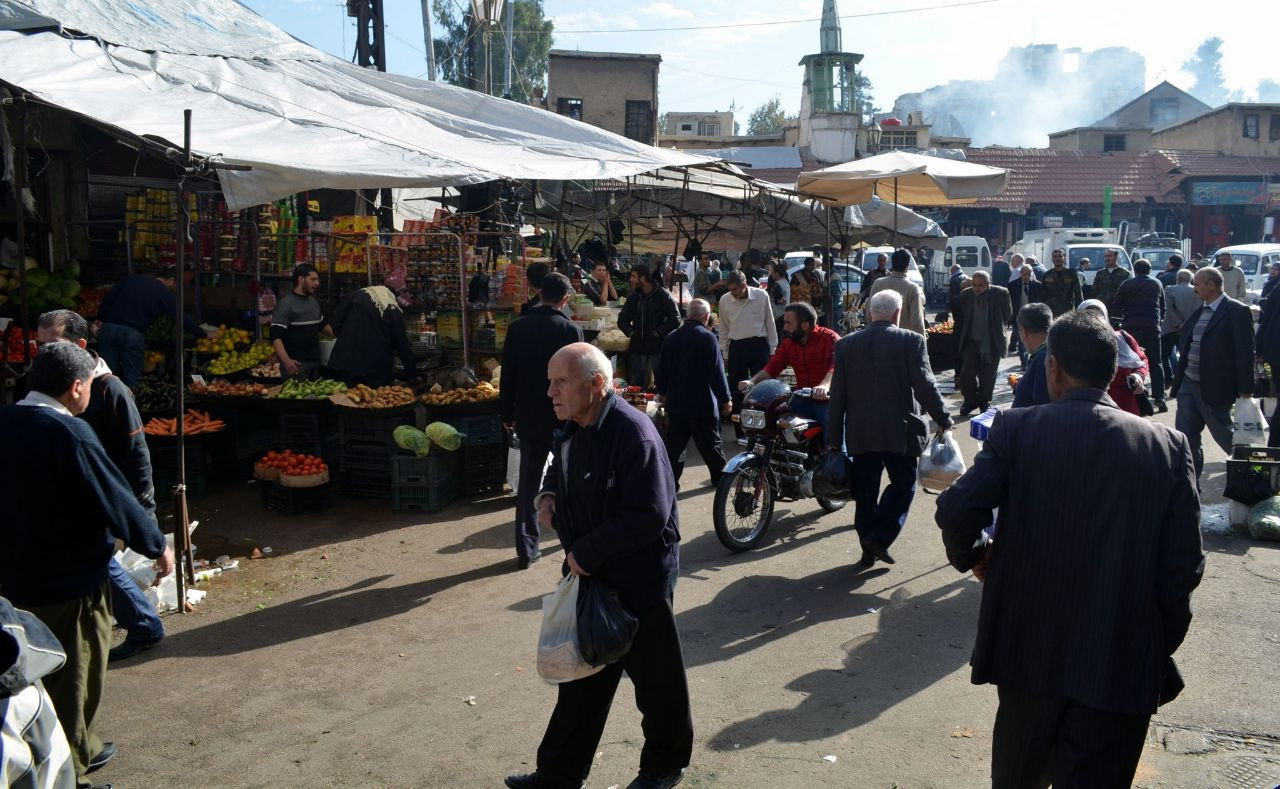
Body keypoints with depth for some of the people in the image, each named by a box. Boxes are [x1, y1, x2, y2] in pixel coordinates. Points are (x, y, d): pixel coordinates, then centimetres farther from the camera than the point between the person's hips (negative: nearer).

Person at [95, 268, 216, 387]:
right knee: (131, 379, 6)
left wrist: (101, 319, 18)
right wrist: (204, 334, 14)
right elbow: (181, 318, 6)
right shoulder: (164, 293, 3)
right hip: (133, 333, -4)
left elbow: (108, 297, 11)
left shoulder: (132, 278, 15)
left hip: (109, 327, 4)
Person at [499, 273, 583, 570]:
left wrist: (507, 413, 11)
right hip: (564, 417, -2)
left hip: (528, 417, 3)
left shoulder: (517, 327, -3)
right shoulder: (570, 329, -12)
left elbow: (508, 374, 1)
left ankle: (526, 549, 8)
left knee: (528, 484, 8)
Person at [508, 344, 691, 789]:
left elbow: (649, 516, -28)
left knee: (655, 677, 12)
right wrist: (549, 495, 1)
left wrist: (586, 552, -21)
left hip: (639, 580, -8)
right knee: (582, 675, 17)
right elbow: (559, 468, 25)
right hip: (590, 574, 8)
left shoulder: (633, 433, -24)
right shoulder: (572, 430, 3)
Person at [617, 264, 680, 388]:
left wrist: (657, 333, -14)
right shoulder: (633, 297, 12)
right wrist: (630, 332, 2)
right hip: (637, 349, 5)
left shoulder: (663, 296, -4)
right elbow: (622, 319, 19)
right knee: (634, 386, 7)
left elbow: (675, 319, -9)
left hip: (657, 349, -5)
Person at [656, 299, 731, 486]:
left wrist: (662, 393, 25)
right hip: (703, 403, -4)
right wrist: (726, 399, -6)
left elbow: (662, 370, 11)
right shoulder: (708, 338, -15)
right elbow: (717, 372, -15)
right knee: (710, 443, 10)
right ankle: (720, 476, 23)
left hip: (675, 402, 4)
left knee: (675, 444, 8)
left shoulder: (671, 338, 3)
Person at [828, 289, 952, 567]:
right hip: (900, 431, -3)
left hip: (860, 432, 3)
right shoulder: (910, 341, -7)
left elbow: (838, 394, 5)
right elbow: (925, 385, -11)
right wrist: (943, 419, 2)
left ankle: (868, 548, 15)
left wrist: (834, 437, 10)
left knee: (865, 490, 10)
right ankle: (880, 537, -2)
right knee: (902, 484, 10)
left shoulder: (846, 344, 4)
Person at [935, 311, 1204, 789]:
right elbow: (1183, 564, -4)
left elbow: (956, 510, -17)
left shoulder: (1017, 430, -9)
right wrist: (1161, 643, 9)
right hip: (1124, 663, 0)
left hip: (1030, 648, 0)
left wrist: (973, 556, 5)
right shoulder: (1168, 445, -4)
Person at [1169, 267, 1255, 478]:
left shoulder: (1237, 311, -11)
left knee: (1223, 434, 8)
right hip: (1188, 384, 7)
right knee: (1185, 436, 6)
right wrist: (1177, 380, 15)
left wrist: (1245, 390, -14)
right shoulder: (1198, 311, 10)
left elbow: (1245, 352, -13)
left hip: (1215, 388, -6)